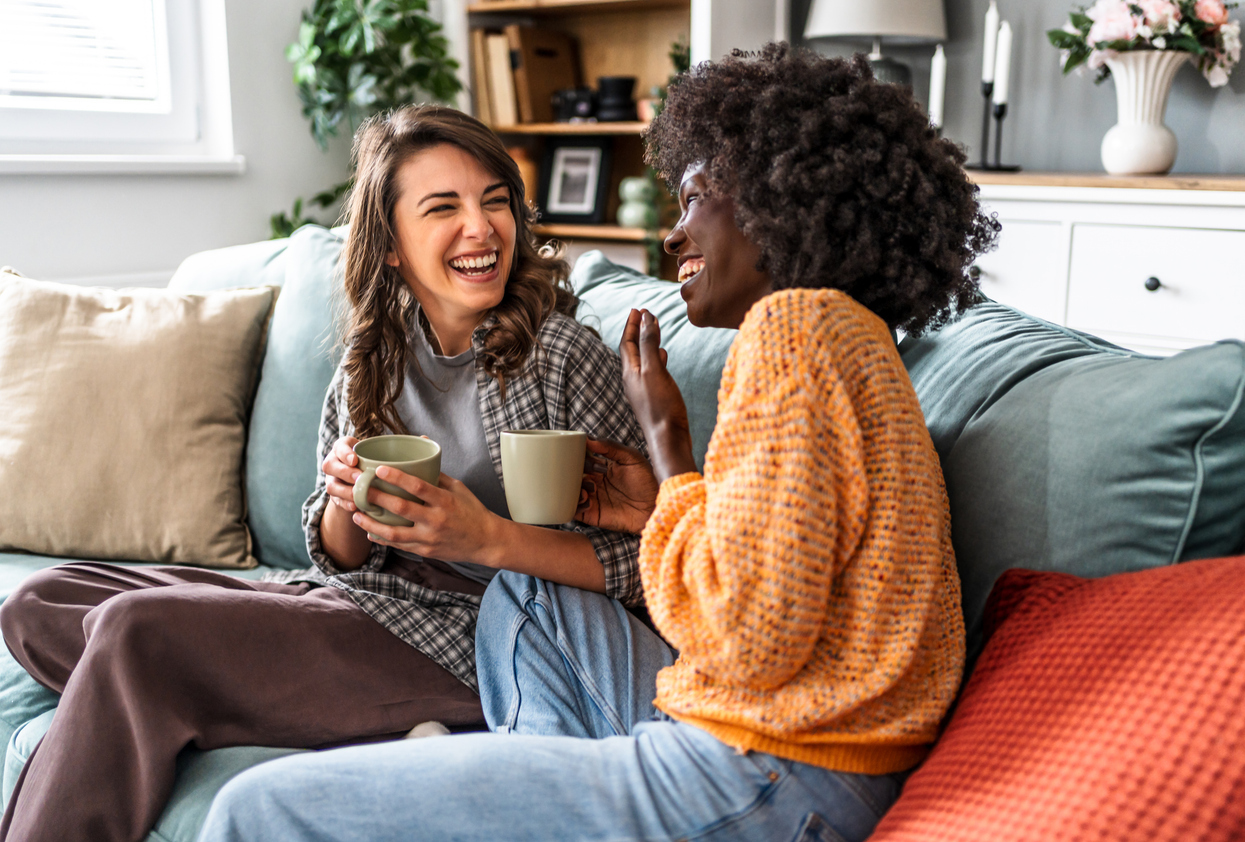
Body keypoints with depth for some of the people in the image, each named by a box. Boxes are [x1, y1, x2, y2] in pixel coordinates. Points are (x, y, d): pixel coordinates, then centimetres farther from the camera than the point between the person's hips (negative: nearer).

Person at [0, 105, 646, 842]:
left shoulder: (563, 355, -10)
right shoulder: (372, 361, 8)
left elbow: (646, 564, -11)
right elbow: (340, 555, 12)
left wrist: (490, 539, -24)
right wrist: (344, 500, -11)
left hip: (460, 640, -7)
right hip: (344, 601, 7)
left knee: (137, 627, -20)